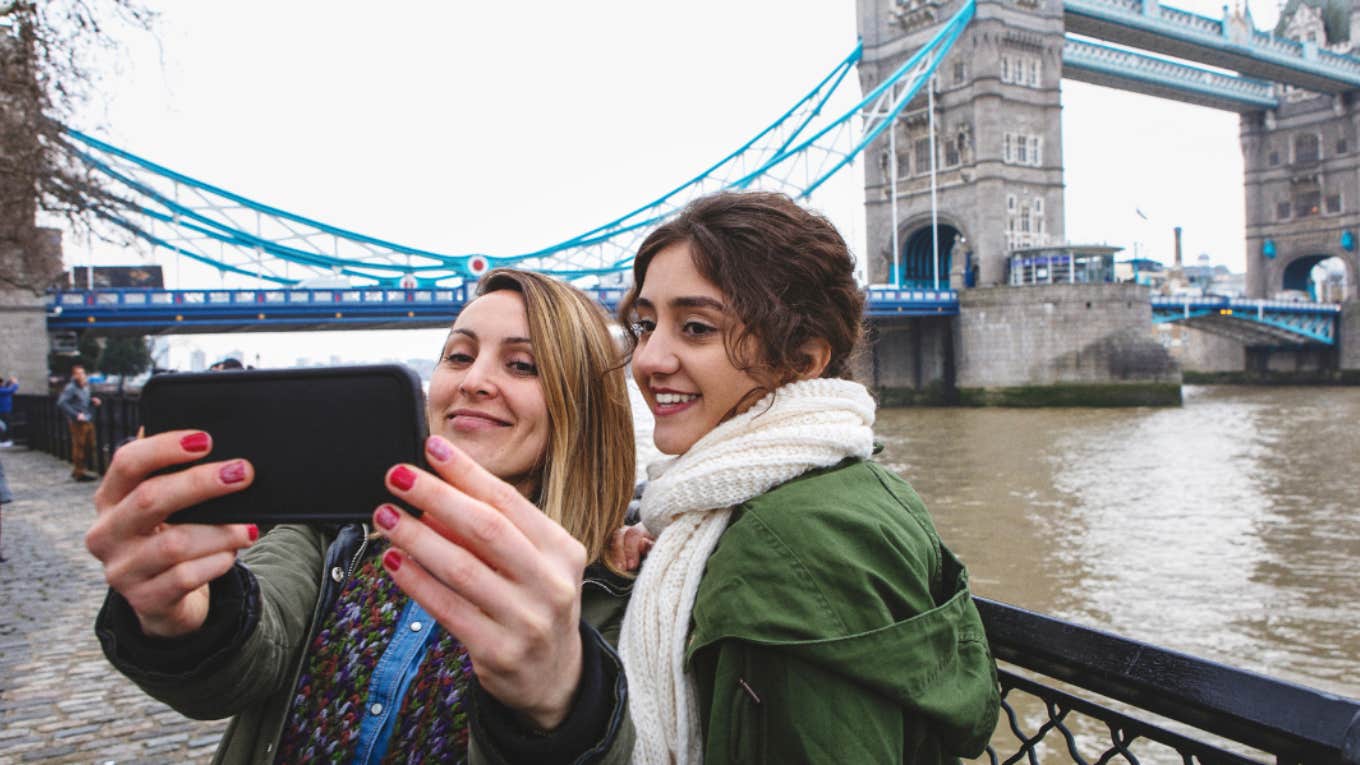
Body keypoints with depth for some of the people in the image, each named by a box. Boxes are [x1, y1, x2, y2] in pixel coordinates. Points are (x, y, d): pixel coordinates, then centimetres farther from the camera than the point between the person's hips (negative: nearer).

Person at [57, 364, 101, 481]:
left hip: (88, 421, 8)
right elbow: (61, 402, -20)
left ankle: (79, 470, 26)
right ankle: (79, 472, 5)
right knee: (79, 446, -3)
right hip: (78, 422, -8)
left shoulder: (86, 386, 14)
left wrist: (93, 401, 6)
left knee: (89, 447, 12)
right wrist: (75, 415, -22)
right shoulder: (71, 388, -10)